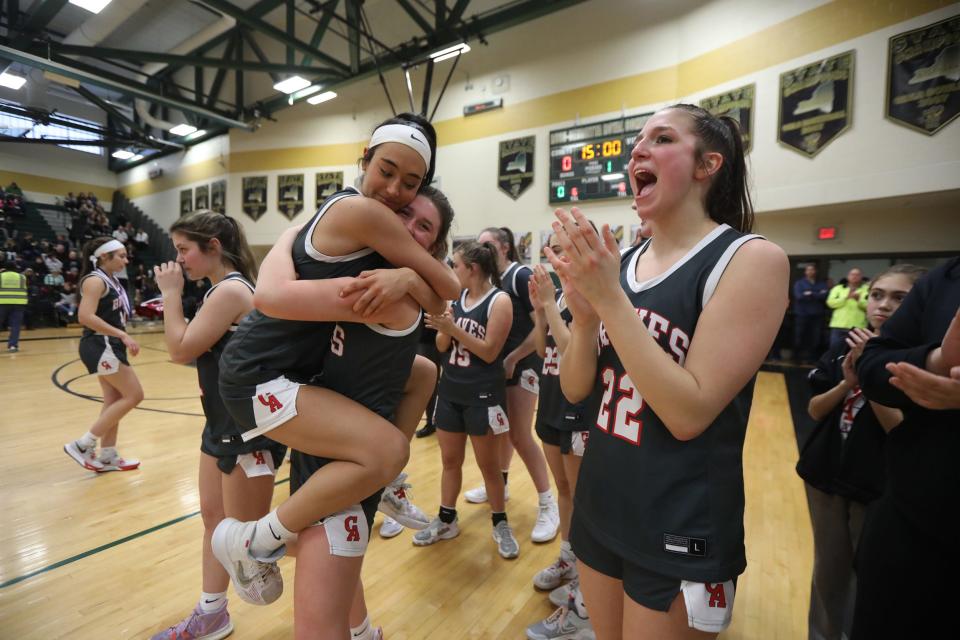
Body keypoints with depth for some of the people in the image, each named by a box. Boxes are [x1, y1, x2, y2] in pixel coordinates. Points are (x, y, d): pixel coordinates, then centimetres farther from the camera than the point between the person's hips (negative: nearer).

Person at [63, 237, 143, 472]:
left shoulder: (111, 280, 14)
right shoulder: (95, 280, -14)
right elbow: (85, 316, -25)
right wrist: (123, 335, -28)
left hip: (109, 346, 10)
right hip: (100, 346, -10)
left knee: (114, 400, 11)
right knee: (133, 395, -9)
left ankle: (107, 456, 19)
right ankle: (82, 445, 1)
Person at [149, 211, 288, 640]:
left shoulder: (230, 289, -19)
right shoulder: (221, 289, 12)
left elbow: (181, 350, -17)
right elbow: (193, 352, 14)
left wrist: (170, 294, -10)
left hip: (249, 428, -10)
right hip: (223, 423, 10)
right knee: (213, 516, 21)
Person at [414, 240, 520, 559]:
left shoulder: (499, 300, -13)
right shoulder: (457, 297, 5)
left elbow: (490, 352, -18)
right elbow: (442, 347, 5)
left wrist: (453, 328, -23)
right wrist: (443, 328, -16)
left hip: (483, 395, -6)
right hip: (450, 390, 6)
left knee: (488, 464, 8)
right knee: (450, 460, 17)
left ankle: (500, 524, 29)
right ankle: (446, 520, 34)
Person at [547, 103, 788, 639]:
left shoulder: (752, 259, -15)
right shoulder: (617, 262, 0)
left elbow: (690, 413, -23)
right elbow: (575, 390, -1)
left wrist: (610, 299, -25)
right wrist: (584, 311, -18)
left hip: (680, 533, -5)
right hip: (600, 506, 6)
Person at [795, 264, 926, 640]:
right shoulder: (844, 349, 0)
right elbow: (814, 411, -1)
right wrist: (847, 382, -17)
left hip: (880, 485, -3)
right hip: (826, 475, 4)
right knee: (828, 569, 18)